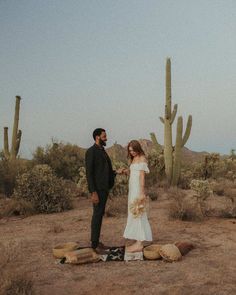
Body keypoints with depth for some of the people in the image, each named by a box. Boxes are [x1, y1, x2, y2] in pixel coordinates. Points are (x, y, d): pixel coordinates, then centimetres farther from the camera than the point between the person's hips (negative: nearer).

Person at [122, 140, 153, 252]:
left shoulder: (142, 159, -10)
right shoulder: (134, 159, 16)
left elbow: (142, 176, -16)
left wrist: (142, 193, -21)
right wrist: (125, 171, -4)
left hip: (138, 189, -9)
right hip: (132, 189, 9)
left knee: (137, 214, -7)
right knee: (134, 214, 10)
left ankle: (139, 244, -3)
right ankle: (138, 242, 17)